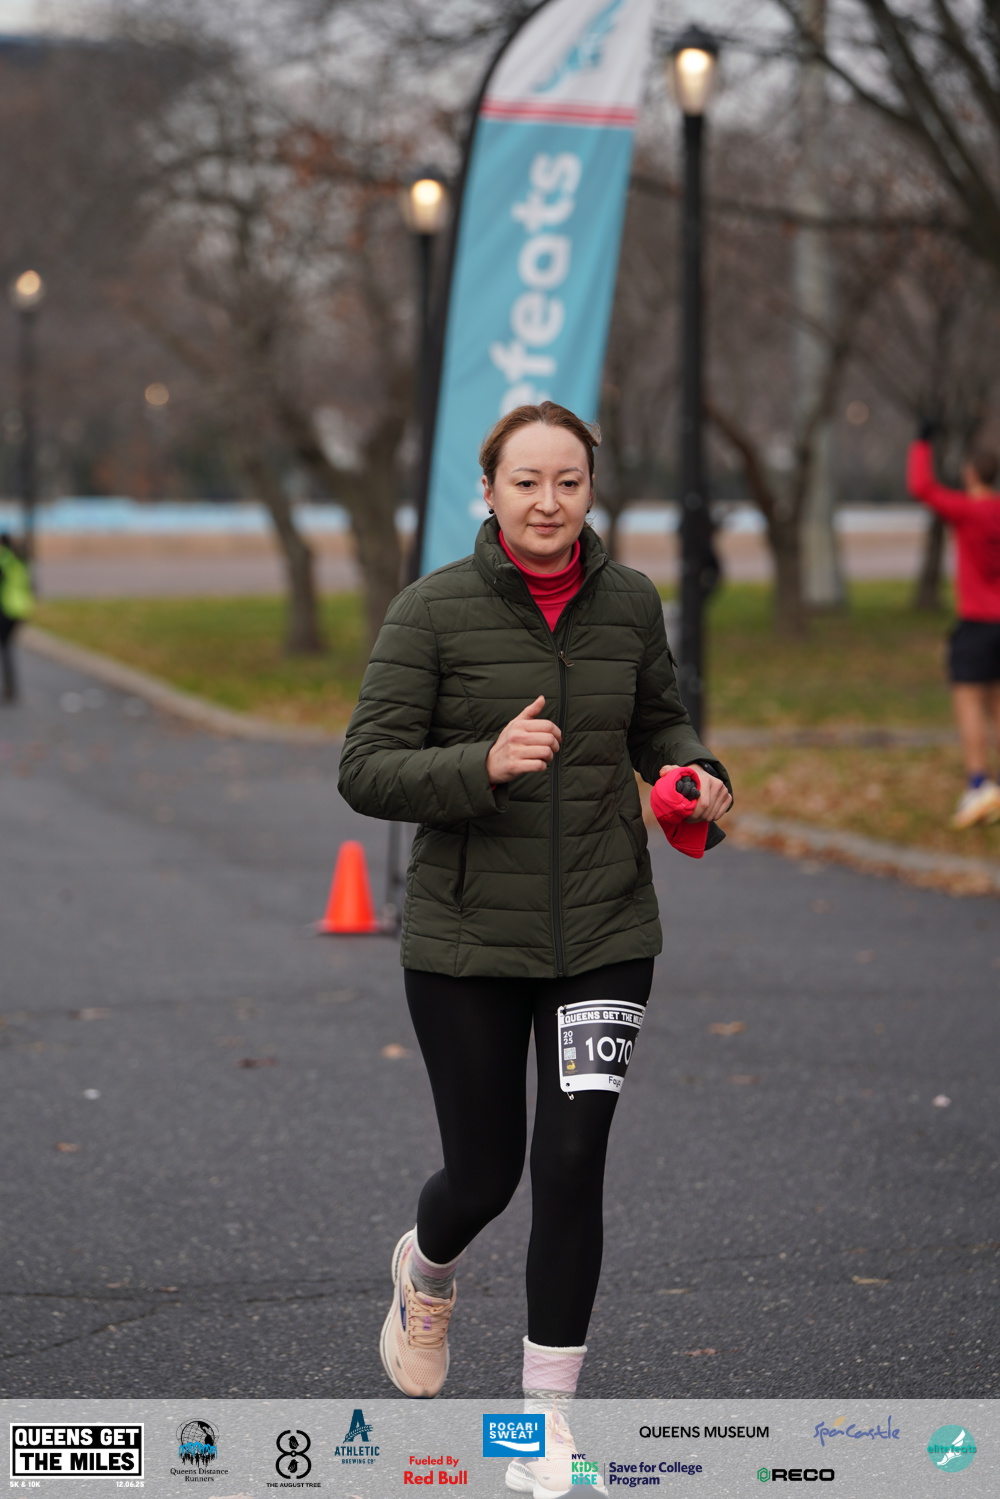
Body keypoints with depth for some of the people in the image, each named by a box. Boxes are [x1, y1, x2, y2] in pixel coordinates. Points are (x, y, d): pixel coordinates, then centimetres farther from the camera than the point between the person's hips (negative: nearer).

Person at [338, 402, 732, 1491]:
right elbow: (366, 771, -11)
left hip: (605, 932, 2)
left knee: (572, 1161, -7)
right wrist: (484, 764, -28)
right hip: (467, 940, -2)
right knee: (485, 1171, 8)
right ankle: (426, 1272, 46)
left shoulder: (628, 603, 1)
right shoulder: (433, 611, -9)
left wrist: (693, 773, -2)